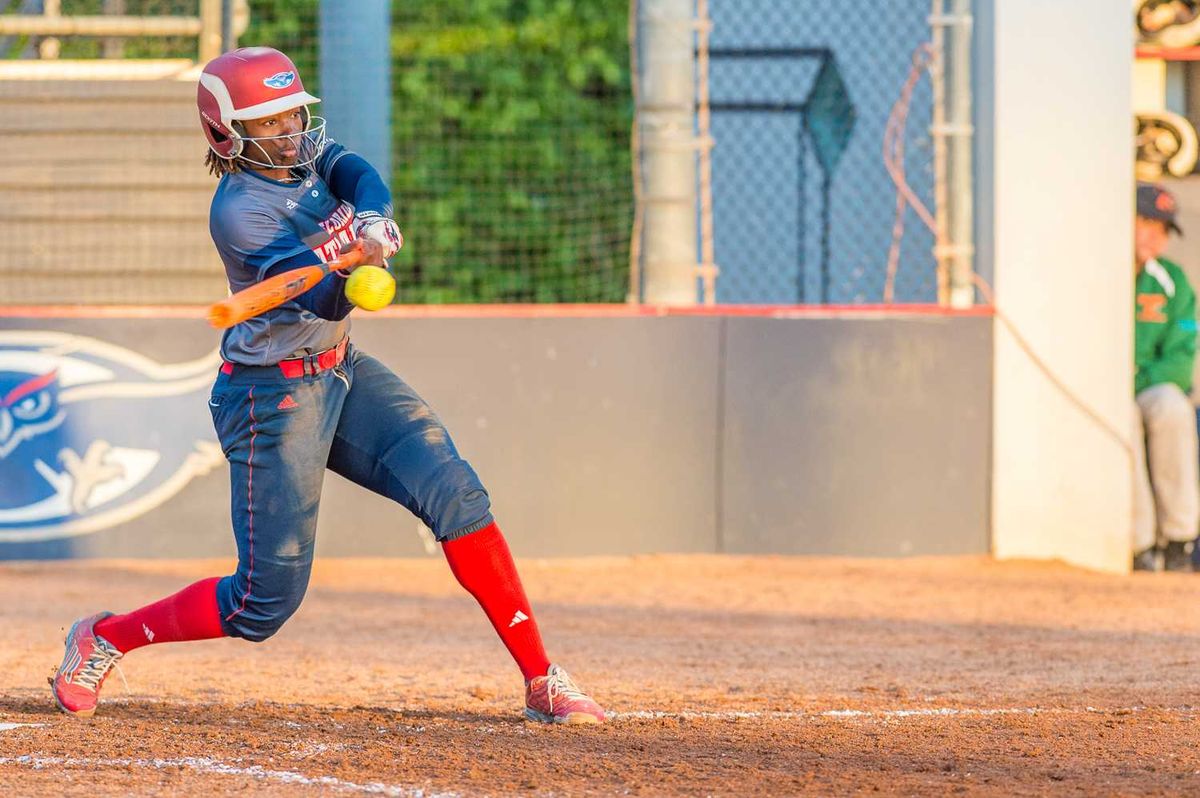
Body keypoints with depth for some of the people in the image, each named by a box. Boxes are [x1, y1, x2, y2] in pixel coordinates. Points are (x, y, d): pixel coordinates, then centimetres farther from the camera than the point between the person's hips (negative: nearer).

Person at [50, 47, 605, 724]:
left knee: (455, 492, -10)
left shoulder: (309, 154, 3)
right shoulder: (238, 210, -19)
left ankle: (541, 680, -8)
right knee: (268, 601, -6)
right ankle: (103, 640, 15)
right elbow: (319, 302, -29)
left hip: (344, 375, 7)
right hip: (275, 395, -7)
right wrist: (350, 269, -51)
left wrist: (373, 222, -40)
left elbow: (361, 177, -18)